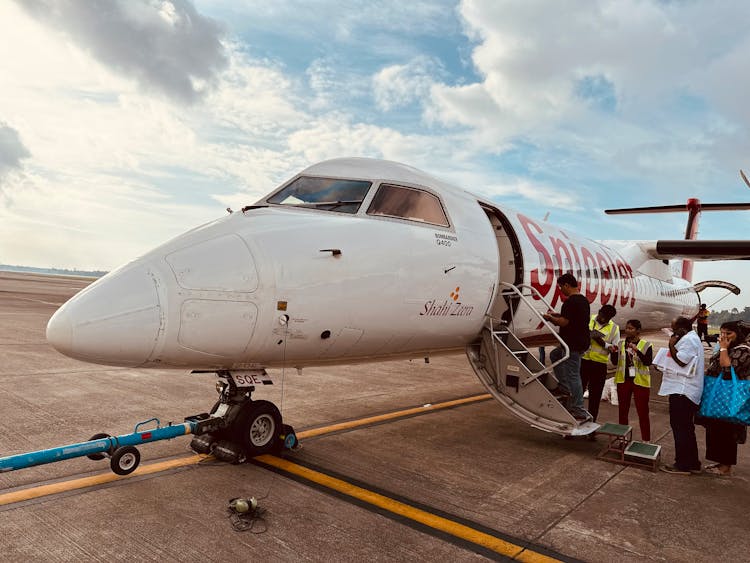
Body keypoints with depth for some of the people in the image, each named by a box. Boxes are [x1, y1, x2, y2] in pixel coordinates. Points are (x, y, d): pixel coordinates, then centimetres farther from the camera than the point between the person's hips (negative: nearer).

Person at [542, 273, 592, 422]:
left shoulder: (570, 302, -19)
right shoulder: (583, 300, 13)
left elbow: (563, 322, -23)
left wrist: (550, 318, -6)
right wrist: (557, 314, 20)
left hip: (573, 345, -10)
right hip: (581, 341, 10)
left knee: (573, 376, -4)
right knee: (555, 355, 25)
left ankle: (580, 413, 1)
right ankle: (565, 388, 21)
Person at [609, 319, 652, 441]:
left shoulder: (646, 345, -6)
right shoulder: (621, 343, 5)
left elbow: (648, 362, -20)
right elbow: (615, 362, 4)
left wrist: (637, 350, -31)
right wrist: (613, 352, -15)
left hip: (640, 381, -4)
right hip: (623, 380, 4)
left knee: (643, 411, 1)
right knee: (622, 410, 12)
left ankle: (646, 440, 10)